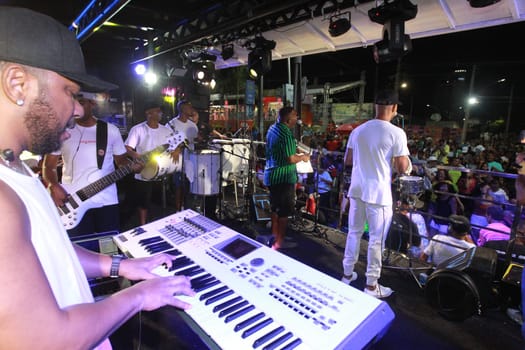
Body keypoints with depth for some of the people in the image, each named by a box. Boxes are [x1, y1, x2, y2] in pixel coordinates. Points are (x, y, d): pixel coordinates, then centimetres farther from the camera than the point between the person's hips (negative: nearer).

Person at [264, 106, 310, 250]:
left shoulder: (272, 128, 8)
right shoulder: (286, 134, -22)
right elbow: (291, 159, -24)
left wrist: (295, 150, 14)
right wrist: (303, 157, -6)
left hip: (271, 174, 9)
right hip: (283, 177, -9)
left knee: (275, 207, 20)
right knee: (284, 211, 2)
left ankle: (274, 235, 32)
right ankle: (279, 243, 11)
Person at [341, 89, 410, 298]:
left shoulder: (358, 130, 4)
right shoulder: (396, 133, -12)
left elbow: (347, 161, 10)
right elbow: (403, 168, -12)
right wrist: (391, 161, 8)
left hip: (357, 190, 5)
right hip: (379, 193, -5)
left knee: (354, 232, 17)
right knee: (376, 239, 7)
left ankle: (347, 274, 30)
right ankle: (371, 285, 19)